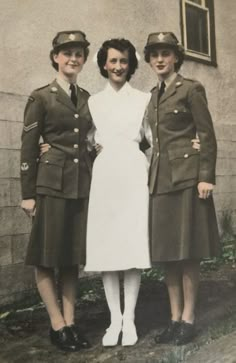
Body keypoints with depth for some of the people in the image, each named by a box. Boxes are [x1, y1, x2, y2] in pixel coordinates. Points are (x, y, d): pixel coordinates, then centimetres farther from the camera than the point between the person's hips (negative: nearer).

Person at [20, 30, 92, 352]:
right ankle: (57, 325, 14)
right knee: (47, 255, 1)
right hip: (52, 183, -4)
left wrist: (94, 183, 11)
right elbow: (28, 147, -3)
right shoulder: (41, 97, -1)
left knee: (73, 254, 9)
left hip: (82, 185, 5)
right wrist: (28, 193, -7)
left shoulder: (88, 98, 13)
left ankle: (70, 322, 19)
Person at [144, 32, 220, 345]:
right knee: (167, 251, 7)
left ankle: (188, 319, 9)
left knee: (187, 250, -2)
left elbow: (207, 134, -6)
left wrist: (206, 177, -14)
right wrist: (152, 175, 13)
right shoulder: (153, 95, 17)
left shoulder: (191, 88, -1)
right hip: (160, 178, 7)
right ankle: (175, 317, 16)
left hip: (186, 176, -6)